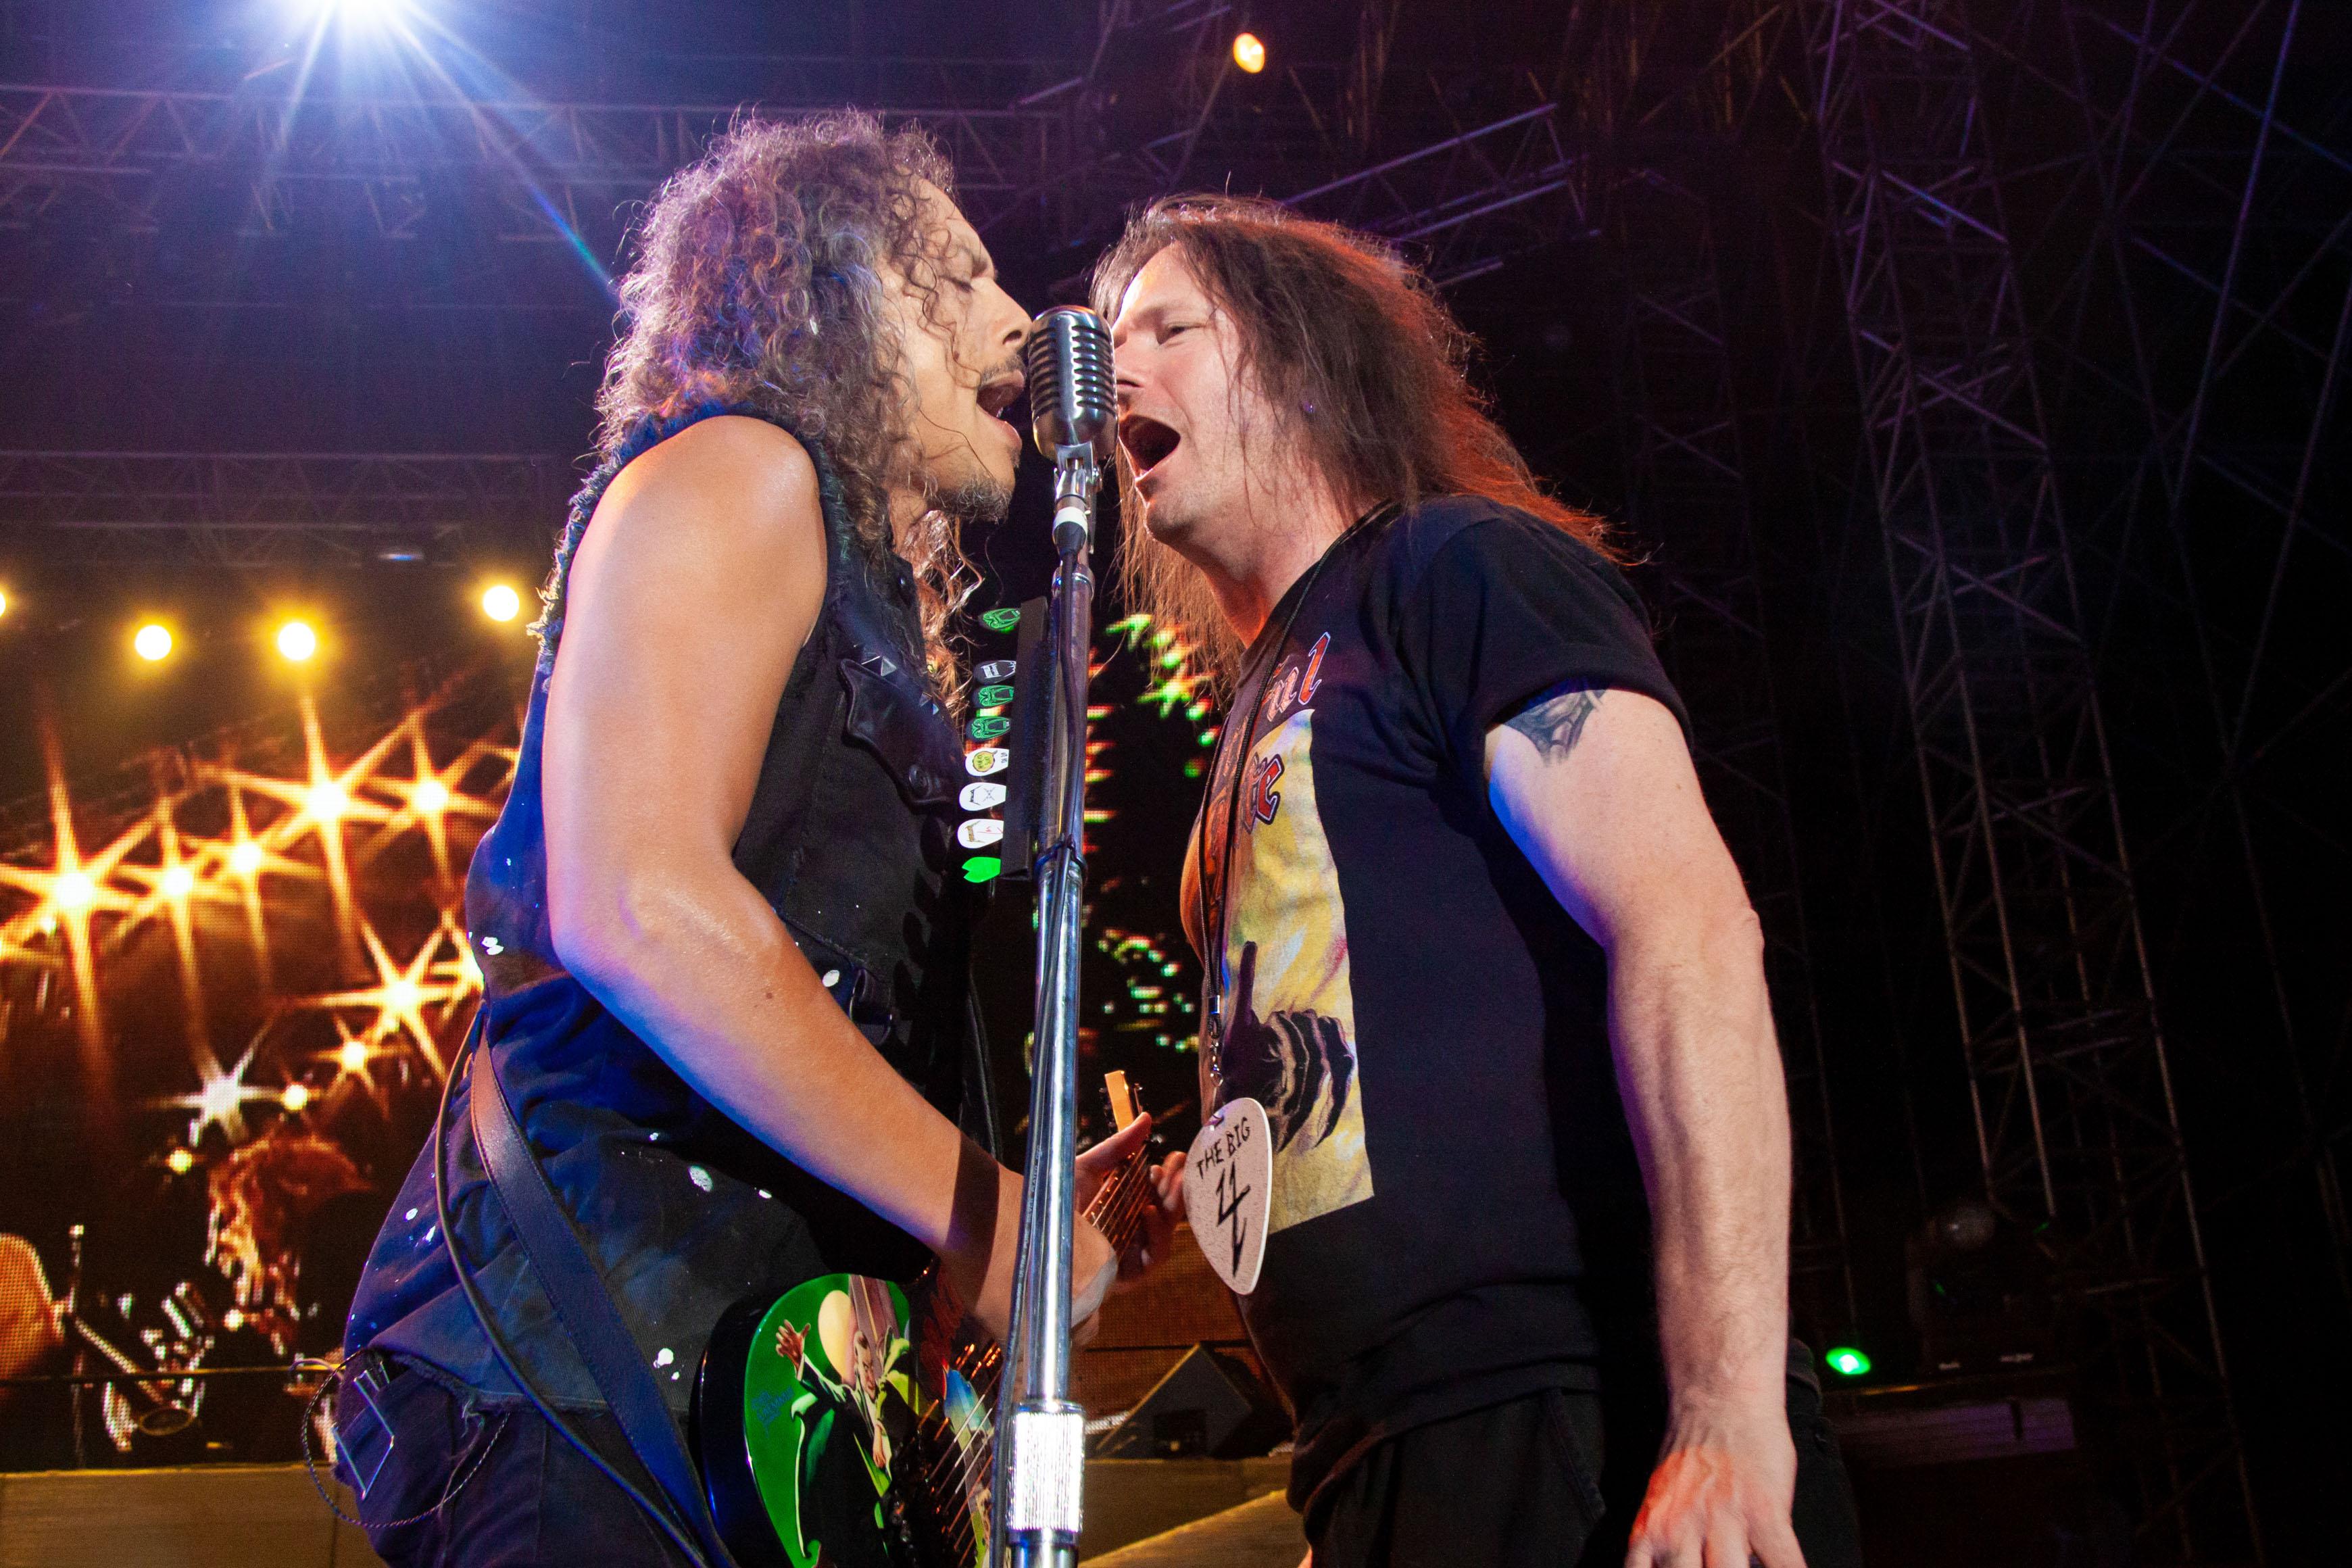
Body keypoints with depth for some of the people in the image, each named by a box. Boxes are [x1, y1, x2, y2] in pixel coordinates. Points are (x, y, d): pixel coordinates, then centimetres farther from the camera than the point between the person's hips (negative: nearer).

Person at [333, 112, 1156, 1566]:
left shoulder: (883, 615, 23)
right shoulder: (736, 473, -4)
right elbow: (637, 910, -20)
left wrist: (1016, 1200, 9)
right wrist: (976, 1208, -17)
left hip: (753, 1378, 9)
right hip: (587, 1347, -9)